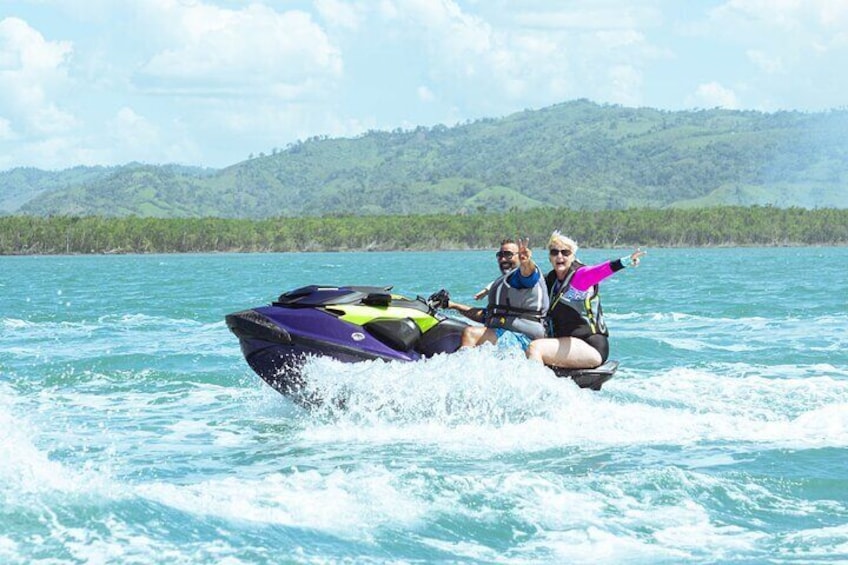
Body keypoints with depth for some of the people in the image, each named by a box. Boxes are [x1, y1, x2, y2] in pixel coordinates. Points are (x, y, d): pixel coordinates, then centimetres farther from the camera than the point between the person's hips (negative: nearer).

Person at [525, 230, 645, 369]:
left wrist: (626, 261, -47)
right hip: (566, 344, 8)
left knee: (534, 348, -24)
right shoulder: (550, 281, 15)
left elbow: (601, 271, -28)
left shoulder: (579, 275, -9)